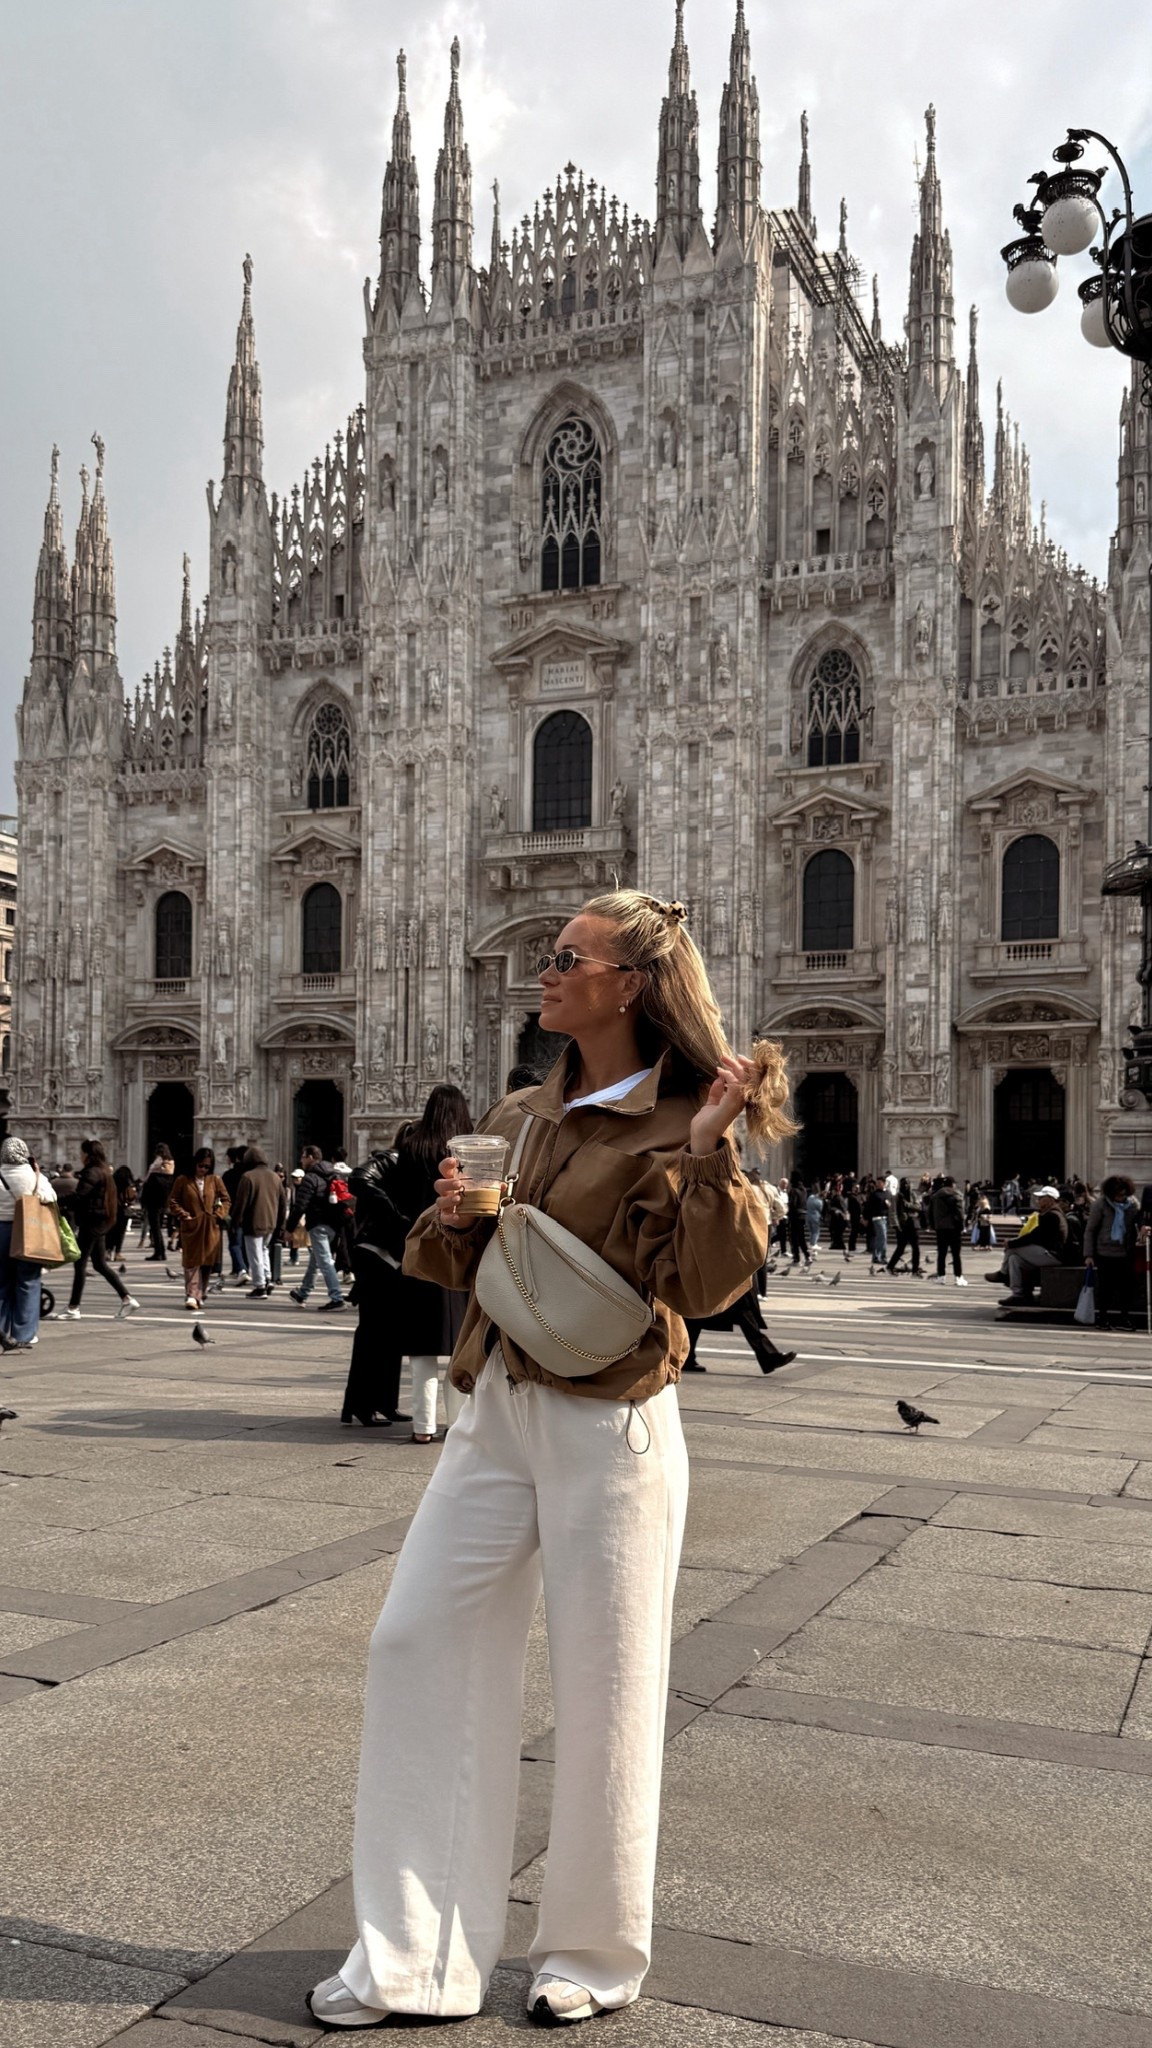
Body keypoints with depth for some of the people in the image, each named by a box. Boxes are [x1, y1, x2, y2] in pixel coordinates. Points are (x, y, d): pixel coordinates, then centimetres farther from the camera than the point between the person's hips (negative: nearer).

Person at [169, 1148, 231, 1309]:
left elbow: (225, 1199, 14)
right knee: (192, 1261, -8)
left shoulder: (215, 1180, 6)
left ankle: (200, 1296, 16)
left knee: (207, 1263, 5)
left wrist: (220, 1215, 1)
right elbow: (174, 1201, 5)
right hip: (191, 1227, -2)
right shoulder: (183, 1180, -1)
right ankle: (192, 1296, -12)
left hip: (211, 1228, 2)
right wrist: (183, 1215, -7)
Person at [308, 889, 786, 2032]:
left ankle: (592, 1959, 28)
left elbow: (706, 1287, -18)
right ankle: (411, 1957, 18)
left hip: (612, 1429, -6)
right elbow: (459, 1267, 19)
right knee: (416, 1643, 4)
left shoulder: (682, 1127, -7)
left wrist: (709, 1156, -27)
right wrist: (452, 1216, -2)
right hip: (497, 1413, 7)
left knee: (603, 1688, 5)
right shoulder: (517, 1117, 11)